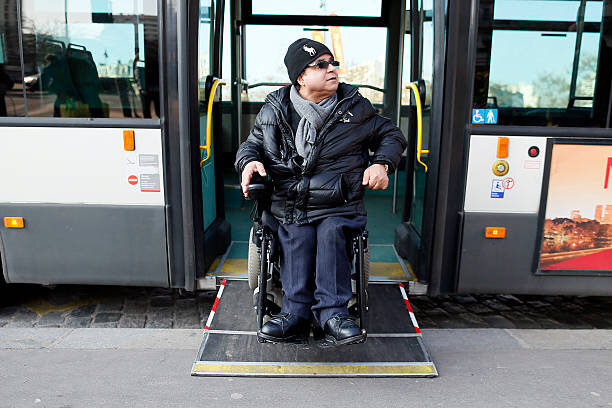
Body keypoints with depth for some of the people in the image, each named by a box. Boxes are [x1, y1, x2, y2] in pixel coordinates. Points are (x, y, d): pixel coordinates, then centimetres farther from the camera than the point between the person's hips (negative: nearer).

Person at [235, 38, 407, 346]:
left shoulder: (355, 106, 12)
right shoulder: (274, 110, 11)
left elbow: (391, 135, 21)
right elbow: (252, 143, 22)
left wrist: (382, 163, 0)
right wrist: (248, 161, -3)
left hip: (340, 207, 0)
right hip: (290, 206, 1)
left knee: (330, 231, -31)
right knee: (297, 235, -29)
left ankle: (331, 312, -32)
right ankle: (296, 312, -29)